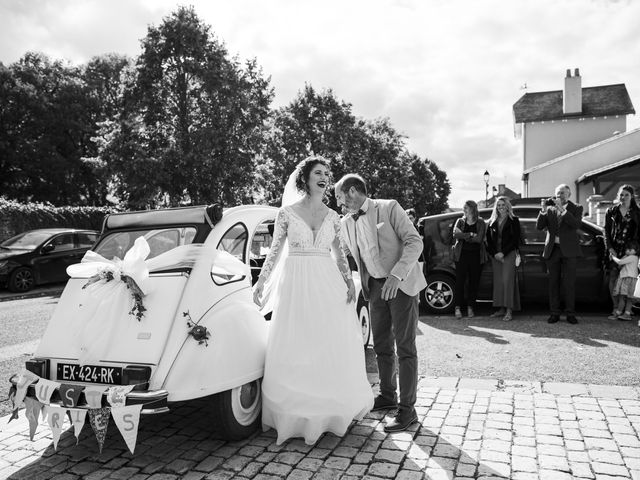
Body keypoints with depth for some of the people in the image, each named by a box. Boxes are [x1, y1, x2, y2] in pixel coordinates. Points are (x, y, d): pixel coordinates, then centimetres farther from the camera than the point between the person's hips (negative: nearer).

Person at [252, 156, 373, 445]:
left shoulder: (332, 216, 8)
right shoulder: (287, 212, 0)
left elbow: (339, 254, 12)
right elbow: (275, 250, 3)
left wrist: (349, 281, -1)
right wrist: (261, 281, -2)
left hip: (328, 284, 3)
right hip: (295, 284, -2)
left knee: (333, 346, 6)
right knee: (294, 349, 1)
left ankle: (334, 408, 23)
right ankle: (296, 413, 14)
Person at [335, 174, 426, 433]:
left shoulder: (389, 208, -8)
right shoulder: (346, 224, 8)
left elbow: (414, 242, -14)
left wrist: (396, 275, -26)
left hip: (401, 284, -6)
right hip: (375, 287, 6)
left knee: (405, 347, -3)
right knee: (381, 346, 14)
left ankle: (407, 409, 5)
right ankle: (387, 396, 31)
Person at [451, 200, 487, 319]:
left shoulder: (480, 223, 4)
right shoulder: (460, 221, 9)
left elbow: (479, 239, -11)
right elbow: (455, 234, -9)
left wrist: (464, 236, -7)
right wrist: (470, 234, -13)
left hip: (476, 255, 0)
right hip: (462, 255, 0)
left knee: (474, 282, 3)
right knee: (460, 281, -4)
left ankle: (470, 307, 13)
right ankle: (458, 308, 0)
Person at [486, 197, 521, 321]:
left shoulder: (513, 220, 3)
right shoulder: (492, 221, 14)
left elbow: (516, 239, -4)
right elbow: (488, 239, 10)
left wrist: (503, 253, -12)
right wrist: (494, 253, -4)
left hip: (509, 254, -4)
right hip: (495, 255, 4)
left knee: (507, 280, -10)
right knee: (498, 281, 3)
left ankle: (509, 310, -10)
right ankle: (501, 309, 9)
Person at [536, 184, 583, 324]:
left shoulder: (576, 208, 5)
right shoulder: (550, 209, 10)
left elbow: (576, 224, -14)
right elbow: (539, 226, -1)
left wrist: (562, 209, -20)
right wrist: (543, 210, -14)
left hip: (568, 250, -2)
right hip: (552, 250, 2)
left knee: (569, 283, -1)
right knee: (553, 283, 5)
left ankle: (570, 314, 7)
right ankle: (554, 313, 11)